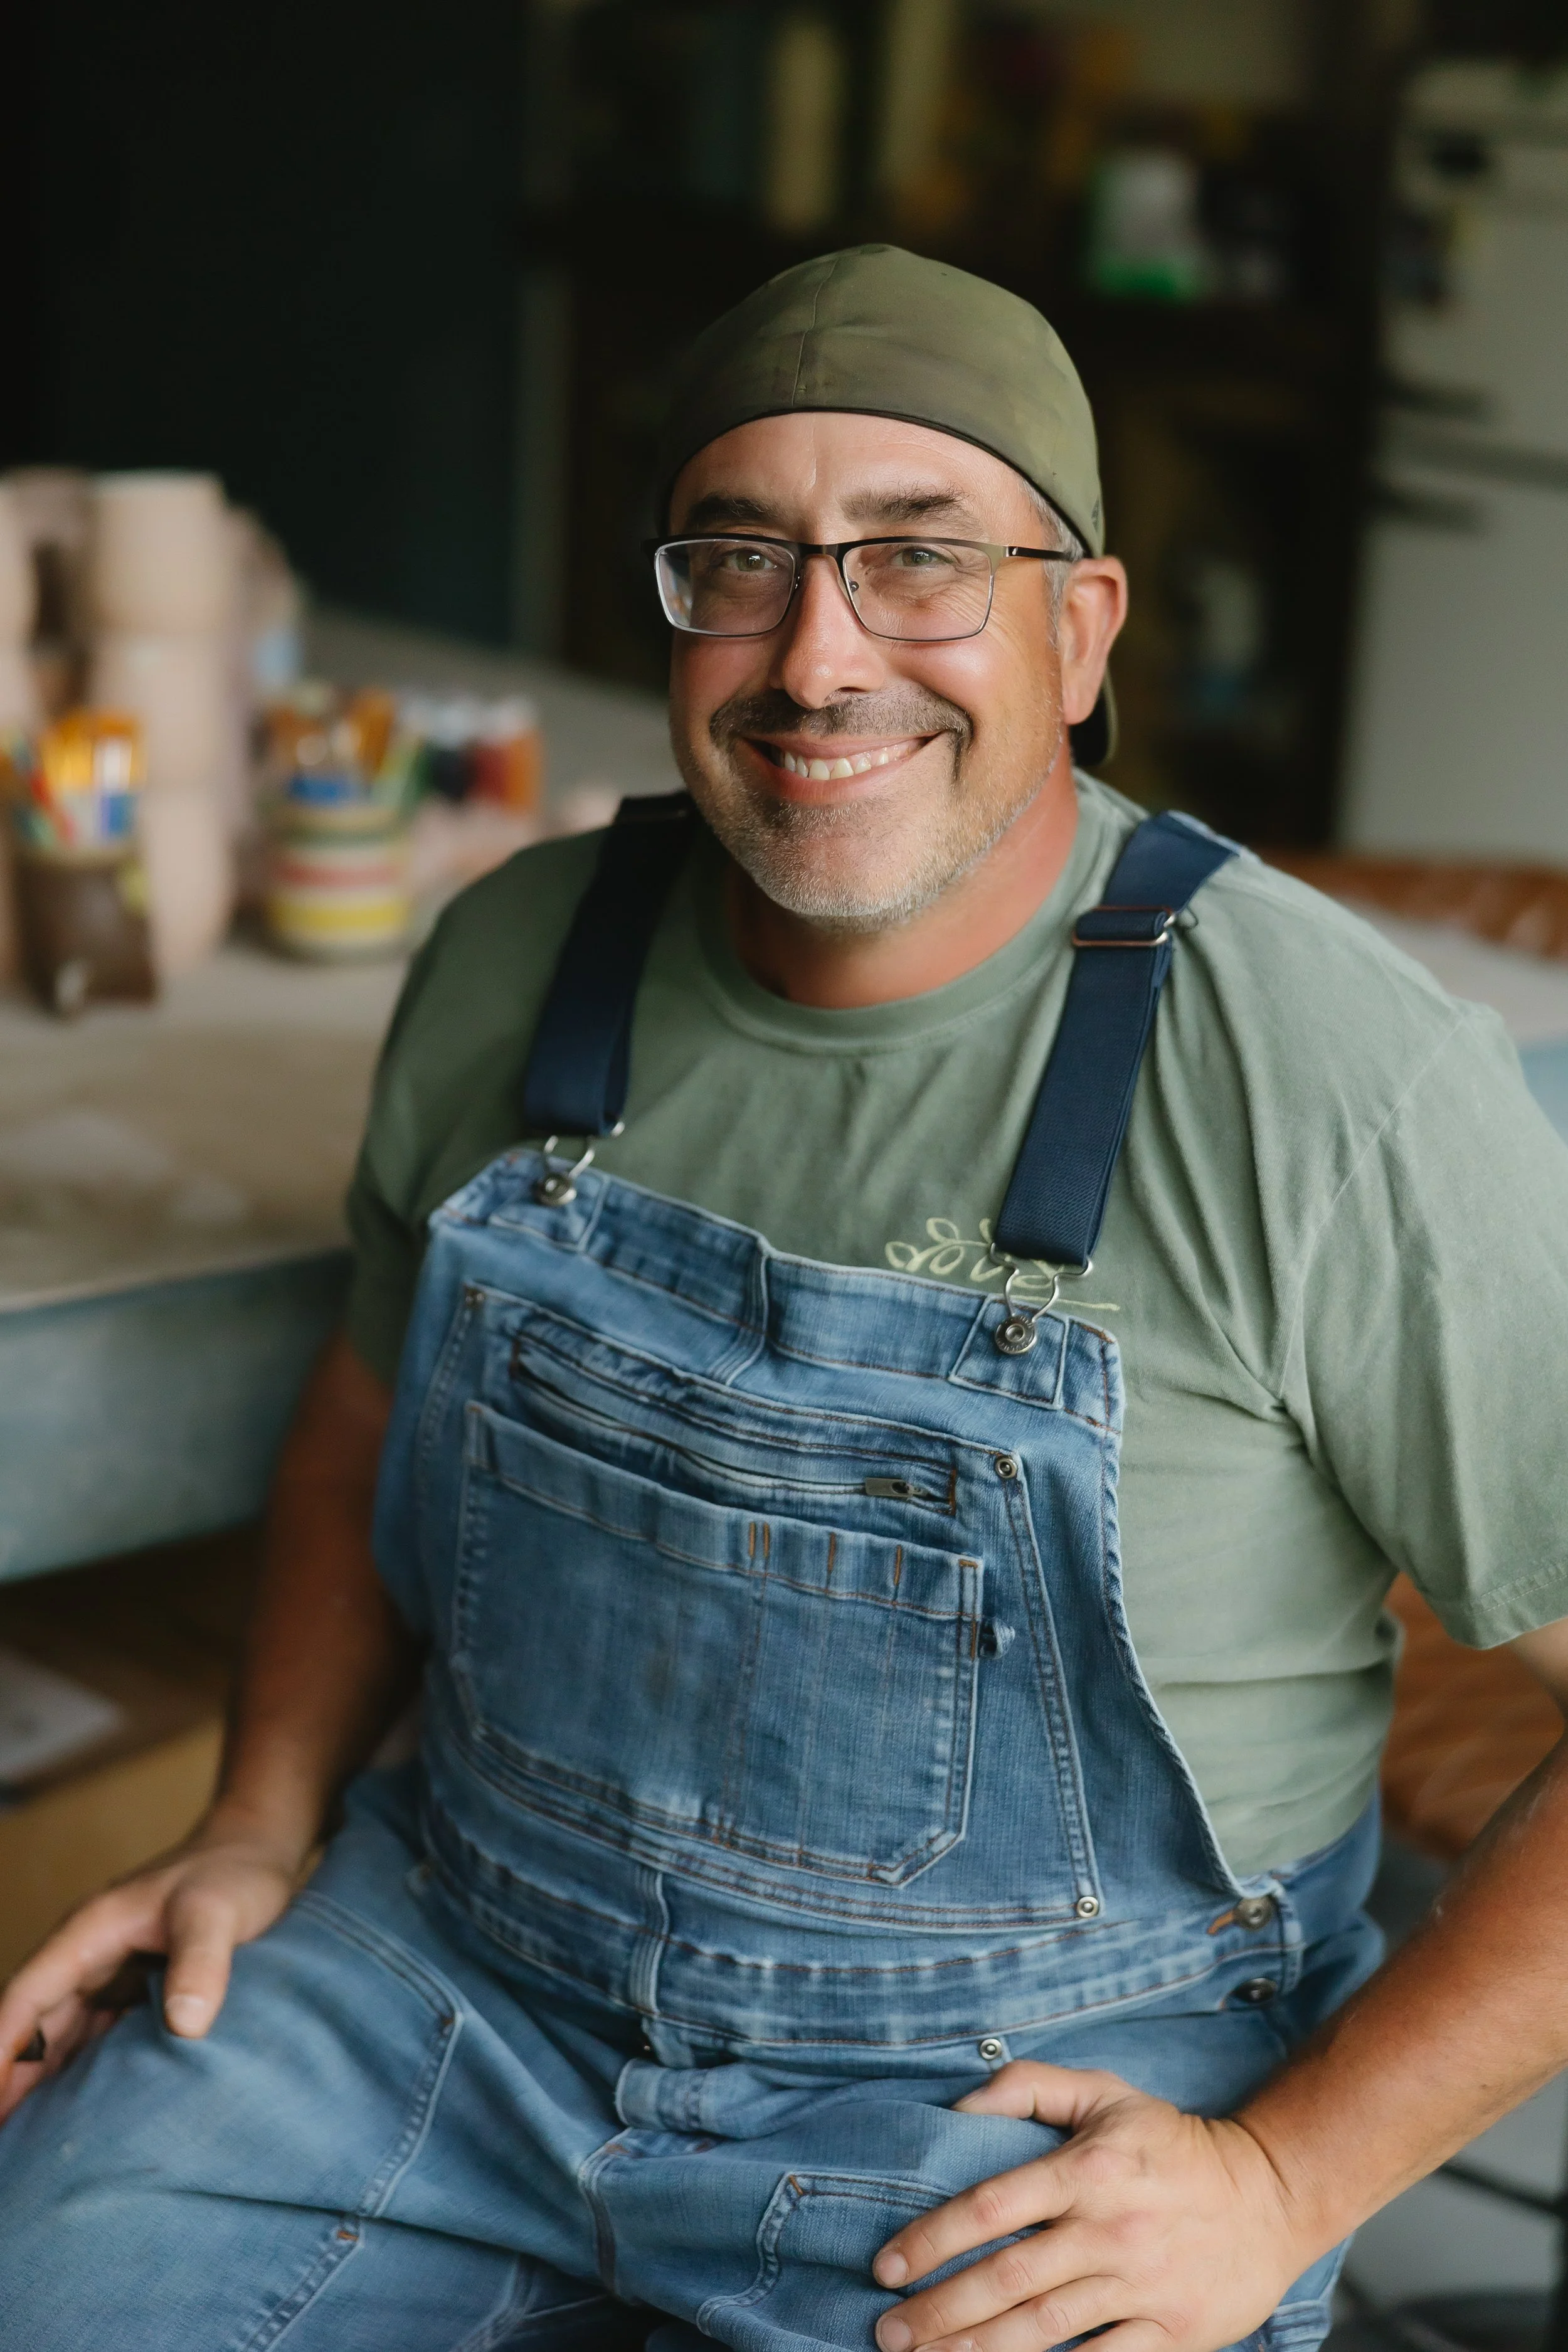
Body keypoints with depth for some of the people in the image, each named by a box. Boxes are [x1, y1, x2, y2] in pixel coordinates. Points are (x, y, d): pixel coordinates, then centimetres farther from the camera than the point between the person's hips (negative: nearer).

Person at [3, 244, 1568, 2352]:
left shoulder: (1340, 1090, -19)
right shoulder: (517, 959, -2)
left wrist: (1289, 2178, -15)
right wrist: (265, 1827, 4)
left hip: (1025, 2107, -3)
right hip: (458, 1960, 4)